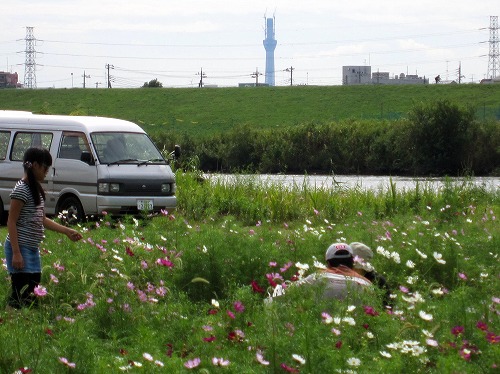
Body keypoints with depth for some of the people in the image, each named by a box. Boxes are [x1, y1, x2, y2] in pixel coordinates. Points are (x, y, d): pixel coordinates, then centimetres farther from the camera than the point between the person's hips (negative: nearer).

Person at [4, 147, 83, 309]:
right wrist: (16, 253, -21)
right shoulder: (21, 190, -14)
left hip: (33, 249, 9)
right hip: (20, 248, -9)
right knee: (20, 295, -11)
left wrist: (67, 231, 17)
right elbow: (11, 222, -16)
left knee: (32, 293, 9)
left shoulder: (36, 190, 13)